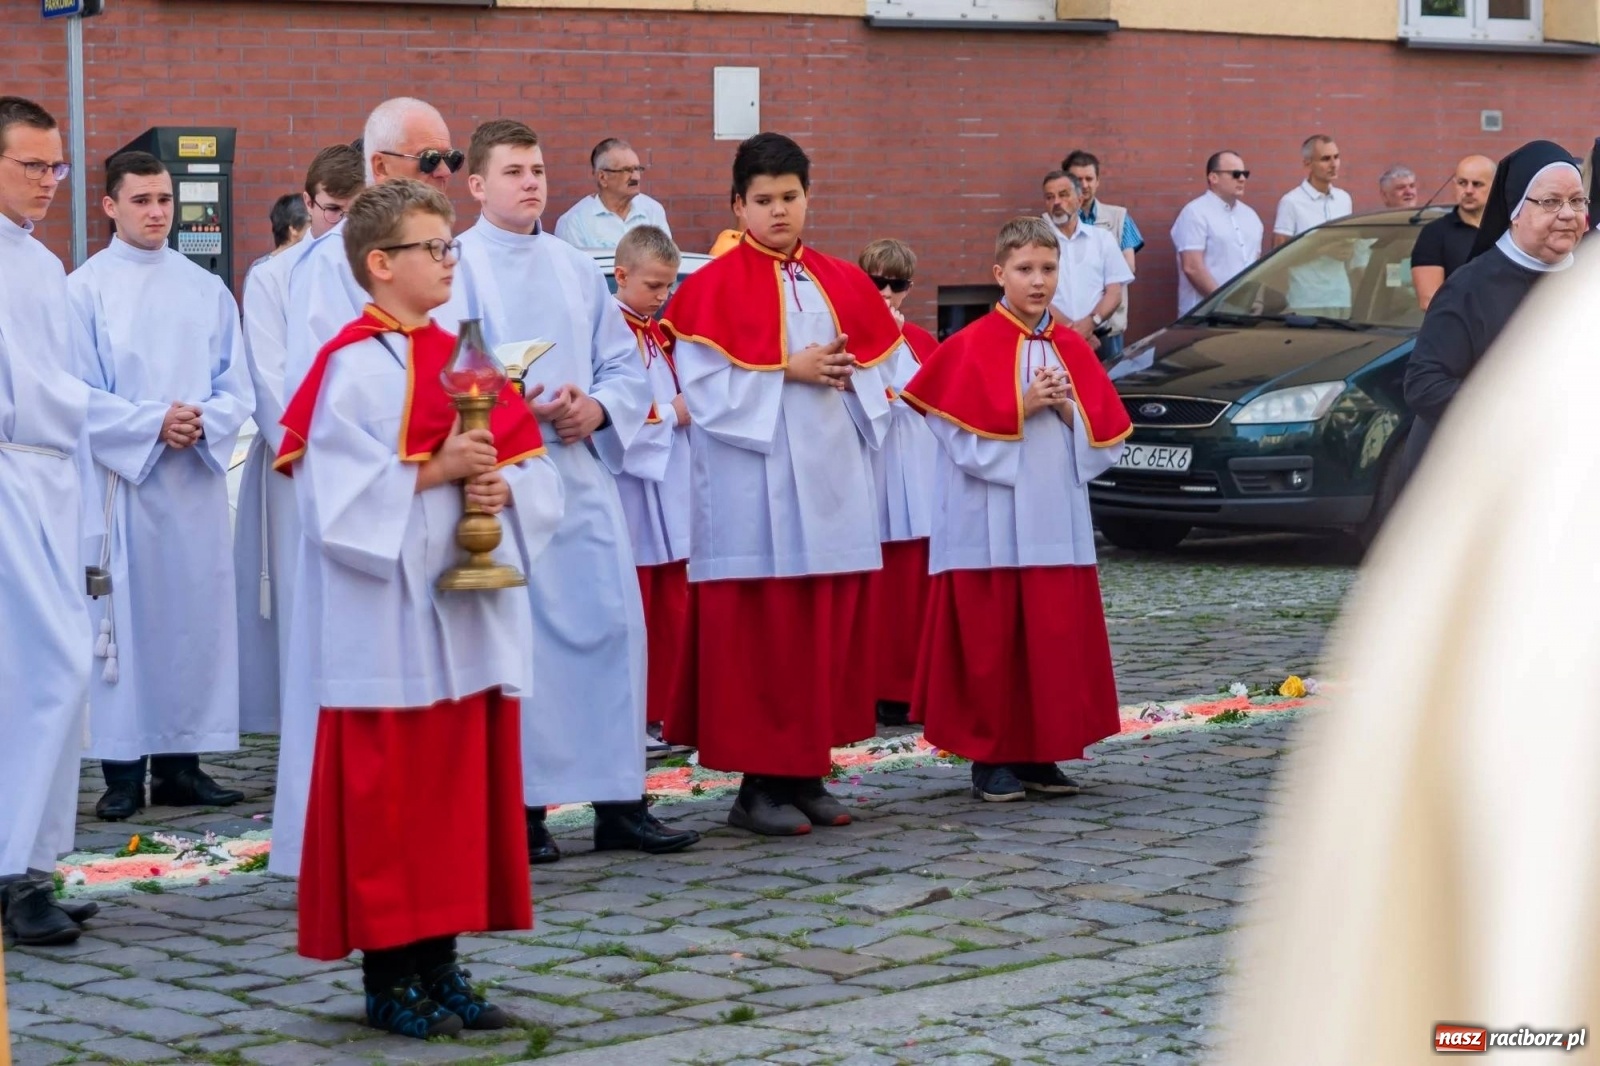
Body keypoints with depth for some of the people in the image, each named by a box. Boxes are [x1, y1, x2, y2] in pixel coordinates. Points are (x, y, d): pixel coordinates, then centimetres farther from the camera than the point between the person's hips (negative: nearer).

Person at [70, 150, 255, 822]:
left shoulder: (207, 290, 12)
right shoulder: (86, 289, 0)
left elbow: (237, 388, 8)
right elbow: (79, 395, -6)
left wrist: (203, 422, -12)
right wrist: (152, 425, -16)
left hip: (196, 482, 4)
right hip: (119, 480, -4)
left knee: (195, 612, 3)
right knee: (125, 613, -3)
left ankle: (180, 763, 10)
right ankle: (122, 772, 1)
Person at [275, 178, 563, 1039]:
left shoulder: (458, 357, 13)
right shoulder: (355, 366, -9)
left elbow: (531, 467, 12)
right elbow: (337, 490, -17)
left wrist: (502, 488, -9)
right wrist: (433, 474, -21)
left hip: (469, 613, 7)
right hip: (389, 621, -7)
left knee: (462, 785, 9)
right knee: (387, 794, -1)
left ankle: (439, 966, 18)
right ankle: (387, 977, 7)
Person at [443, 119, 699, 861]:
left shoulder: (577, 269, 15)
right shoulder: (457, 266, -1)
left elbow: (626, 366, 13)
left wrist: (597, 408, -7)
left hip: (581, 470, 5)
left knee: (613, 623, 1)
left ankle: (618, 801, 8)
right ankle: (519, 806, 5)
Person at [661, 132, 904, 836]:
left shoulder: (842, 283, 13)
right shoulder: (715, 287, -4)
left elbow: (877, 370, 14)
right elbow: (707, 383, -11)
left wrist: (843, 373, -7)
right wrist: (788, 371, -16)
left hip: (832, 478, 6)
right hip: (753, 485, -6)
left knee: (830, 628, 7)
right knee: (759, 633, -4)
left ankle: (807, 773, 15)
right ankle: (758, 784, 2)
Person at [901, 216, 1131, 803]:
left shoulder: (1071, 347, 10)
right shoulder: (972, 348, -4)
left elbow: (1105, 434, 9)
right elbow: (967, 440, -10)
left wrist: (1068, 411, -8)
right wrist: (1022, 408, -17)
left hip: (1057, 523, 4)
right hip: (991, 527, -4)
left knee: (1056, 639, 4)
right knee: (991, 641, -1)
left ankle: (1041, 754, 13)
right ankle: (991, 758, 8)